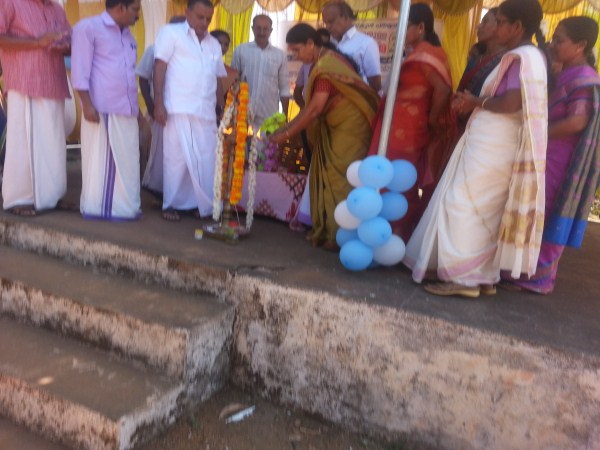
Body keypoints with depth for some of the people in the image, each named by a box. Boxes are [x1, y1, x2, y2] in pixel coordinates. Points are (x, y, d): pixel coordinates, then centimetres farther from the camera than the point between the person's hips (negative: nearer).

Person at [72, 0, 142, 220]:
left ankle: (123, 207, 14)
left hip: (126, 109, 7)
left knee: (126, 161, 6)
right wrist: (87, 103, -15)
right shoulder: (88, 27, 0)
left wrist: (137, 105, 20)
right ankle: (95, 208, 8)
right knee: (99, 159, -1)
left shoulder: (128, 35, 22)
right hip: (101, 109, -7)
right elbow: (80, 68, -7)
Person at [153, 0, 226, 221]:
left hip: (206, 112, 5)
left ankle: (207, 205, 10)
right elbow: (159, 68, -3)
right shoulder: (171, 33, 4)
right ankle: (171, 204, 12)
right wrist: (158, 103, -11)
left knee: (207, 160, 2)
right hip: (179, 110, -4)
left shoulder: (214, 44, 19)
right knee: (177, 158, 0)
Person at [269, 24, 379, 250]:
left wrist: (286, 133, -16)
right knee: (330, 180, 10)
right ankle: (327, 231, 18)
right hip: (339, 128, 10)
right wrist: (289, 126, 6)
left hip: (350, 128, -10)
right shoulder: (325, 61, 10)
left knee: (341, 181, -6)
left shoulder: (325, 66, -20)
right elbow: (314, 106, 10)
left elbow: (315, 109, -22)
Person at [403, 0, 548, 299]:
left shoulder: (521, 57, -13)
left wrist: (477, 102, -9)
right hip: (493, 145, 10)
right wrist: (475, 103, 4)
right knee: (486, 212, 12)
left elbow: (511, 103, -26)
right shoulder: (530, 57, 18)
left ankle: (465, 277, -3)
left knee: (463, 205, -7)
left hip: (491, 146, -10)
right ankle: (484, 277, 18)